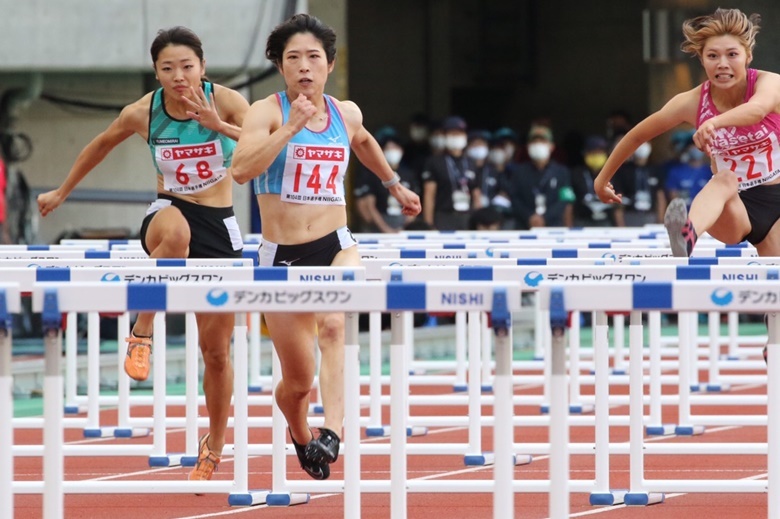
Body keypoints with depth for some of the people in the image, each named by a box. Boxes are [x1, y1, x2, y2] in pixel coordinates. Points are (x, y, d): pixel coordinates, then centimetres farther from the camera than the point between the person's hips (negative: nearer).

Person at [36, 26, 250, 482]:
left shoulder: (226, 102, -12)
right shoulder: (142, 113, -8)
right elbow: (101, 146, 12)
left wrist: (219, 125, -38)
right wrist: (62, 193, 23)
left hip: (220, 227, 1)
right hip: (168, 214, -1)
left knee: (217, 350, 6)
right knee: (176, 229, -43)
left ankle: (215, 445, 27)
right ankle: (143, 335, -29)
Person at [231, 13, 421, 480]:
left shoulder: (346, 114, 7)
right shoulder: (268, 112, -6)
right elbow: (241, 170, -24)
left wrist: (395, 184, 40)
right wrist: (290, 127, -27)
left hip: (336, 248, 1)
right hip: (282, 256, -1)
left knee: (333, 325, -33)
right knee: (298, 380, 5)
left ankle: (332, 434, -42)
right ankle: (301, 439, 38)